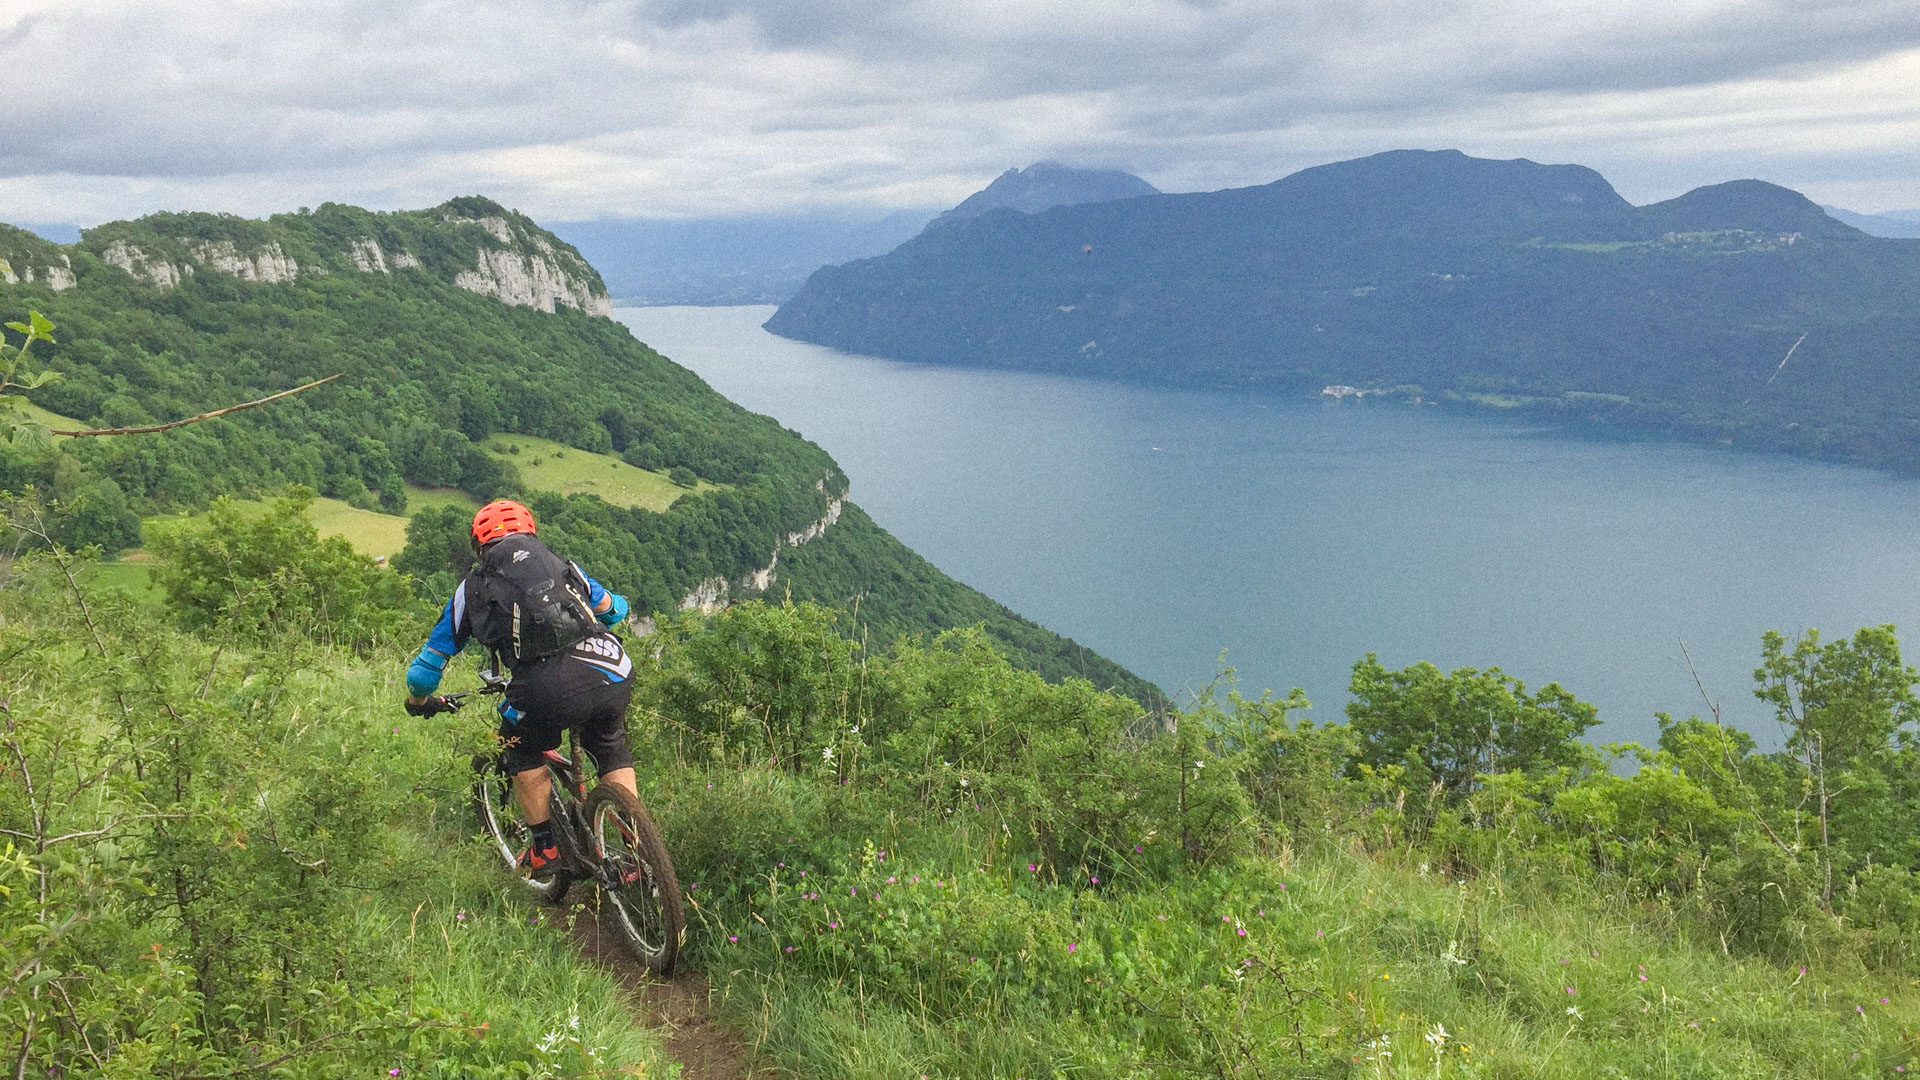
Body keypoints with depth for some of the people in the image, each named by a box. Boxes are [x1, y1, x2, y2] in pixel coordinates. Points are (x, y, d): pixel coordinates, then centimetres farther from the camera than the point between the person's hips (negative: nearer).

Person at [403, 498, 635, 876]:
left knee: (523, 752, 29)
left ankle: (546, 848, 29)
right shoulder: (562, 564, 29)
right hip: (613, 671, 2)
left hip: (549, 688, -2)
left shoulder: (472, 589, 24)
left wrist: (420, 703, 51)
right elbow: (615, 608, 44)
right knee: (611, 747, 30)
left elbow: (428, 665, 30)